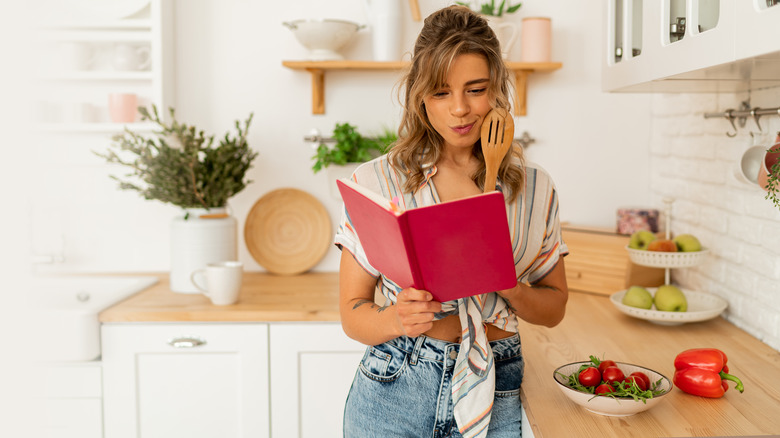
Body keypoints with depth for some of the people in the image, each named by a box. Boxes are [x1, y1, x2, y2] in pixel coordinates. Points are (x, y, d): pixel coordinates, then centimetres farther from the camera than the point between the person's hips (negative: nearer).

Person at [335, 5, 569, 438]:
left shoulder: (534, 189, 1)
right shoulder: (375, 182, -6)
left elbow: (554, 306, 8)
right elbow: (352, 312, -4)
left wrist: (511, 289, -13)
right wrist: (397, 319, -24)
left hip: (496, 400, 2)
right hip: (391, 396, -1)